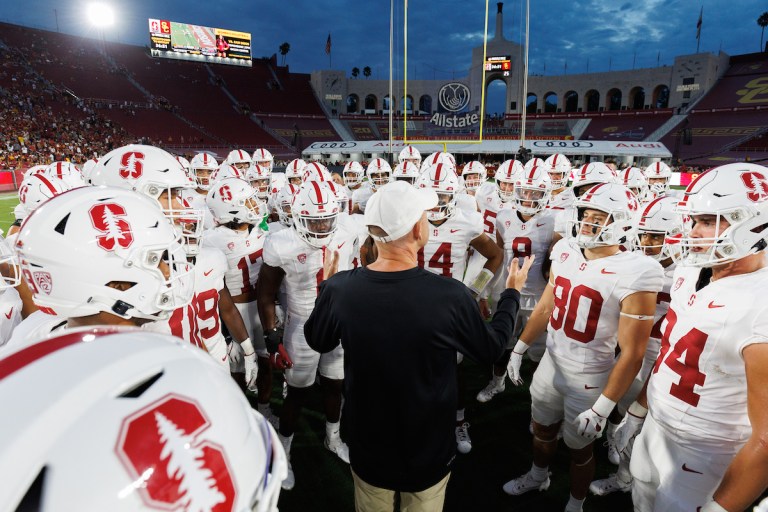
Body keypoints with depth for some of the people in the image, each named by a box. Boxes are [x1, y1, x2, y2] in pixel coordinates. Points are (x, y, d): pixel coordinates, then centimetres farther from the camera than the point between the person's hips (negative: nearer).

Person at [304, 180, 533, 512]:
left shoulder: (340, 288, -23)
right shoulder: (450, 295, -29)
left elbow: (317, 342, -1)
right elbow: (491, 350, -8)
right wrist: (512, 292, 7)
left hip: (368, 443, 2)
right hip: (428, 445, -2)